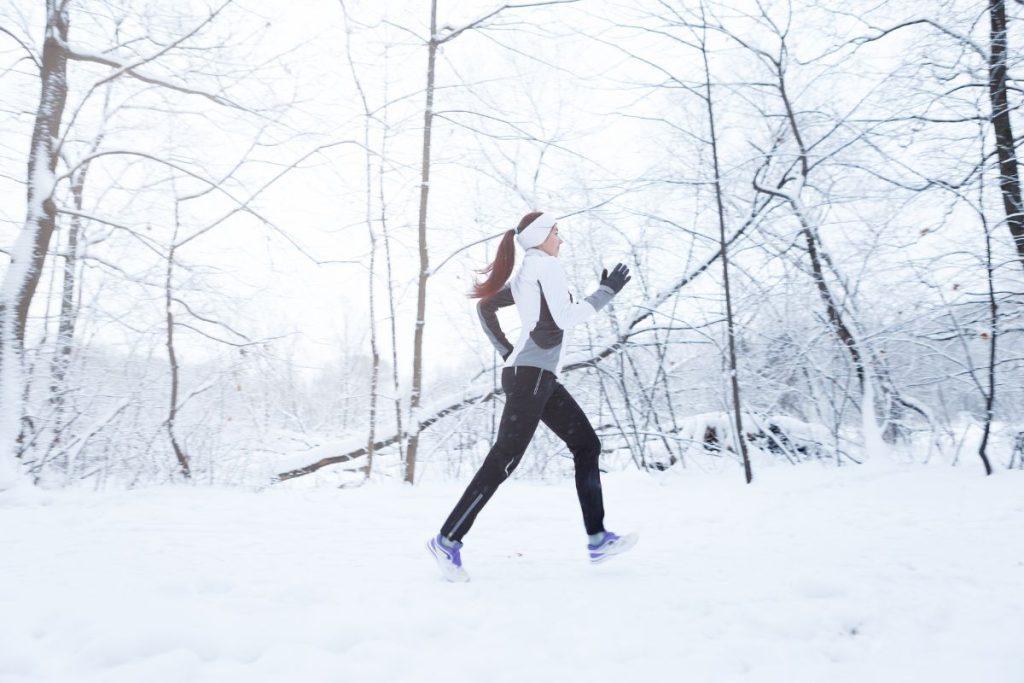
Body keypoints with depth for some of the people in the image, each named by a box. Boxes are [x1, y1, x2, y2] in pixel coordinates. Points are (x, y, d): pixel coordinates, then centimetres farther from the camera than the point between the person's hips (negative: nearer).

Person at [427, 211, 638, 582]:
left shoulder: (524, 276, 21)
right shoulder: (546, 265, -5)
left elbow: (485, 306, 26)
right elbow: (566, 318, -14)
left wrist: (506, 351, 21)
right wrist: (607, 290, -5)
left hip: (539, 377, 10)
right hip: (531, 374, -10)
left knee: (587, 443, 9)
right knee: (503, 460, -10)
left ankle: (597, 539, 8)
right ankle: (448, 540, -4)